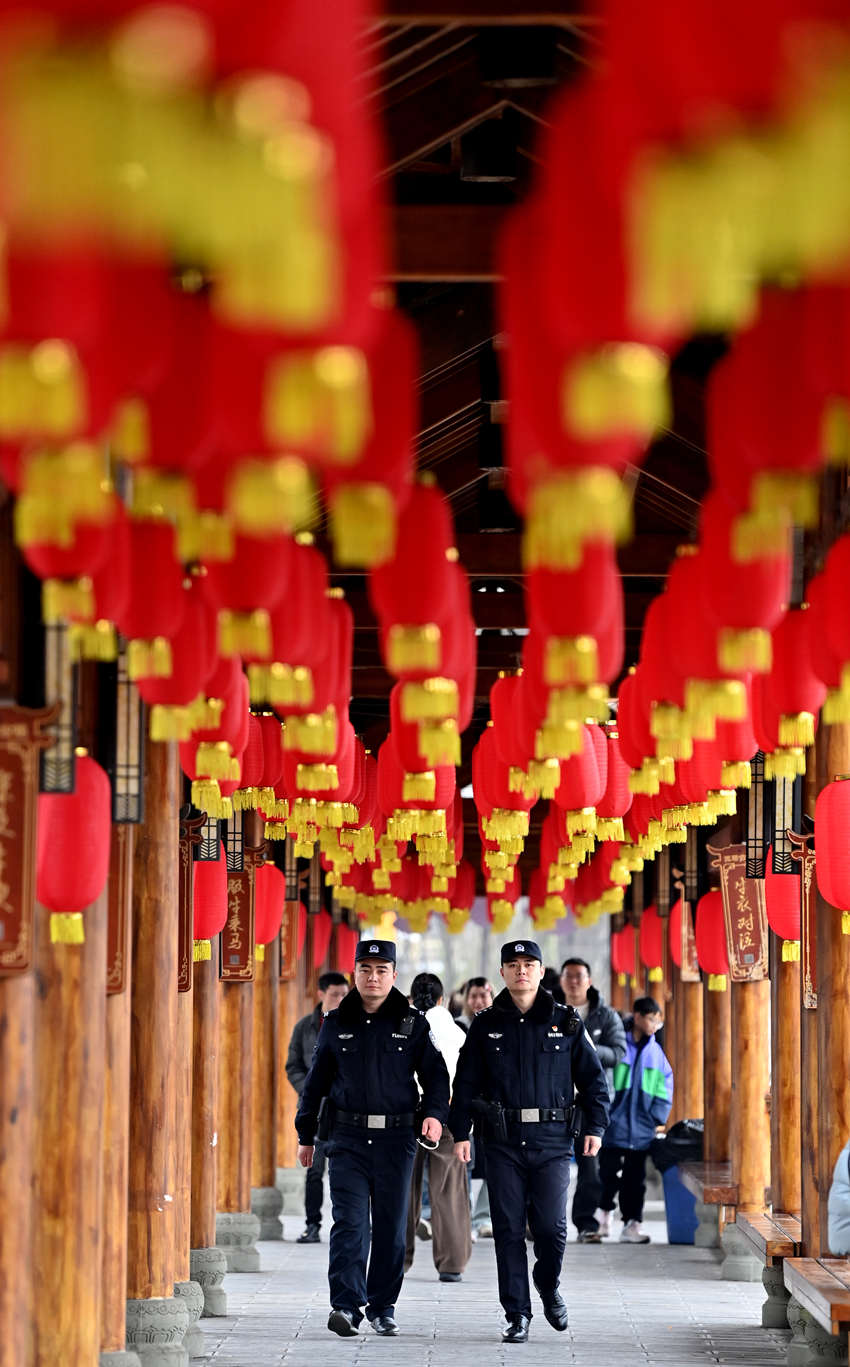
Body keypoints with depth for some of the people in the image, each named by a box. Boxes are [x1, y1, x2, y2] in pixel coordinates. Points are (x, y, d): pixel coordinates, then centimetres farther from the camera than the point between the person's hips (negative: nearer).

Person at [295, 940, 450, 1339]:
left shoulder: (412, 1024, 5)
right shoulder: (337, 1024, 8)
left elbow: (435, 1074, 5)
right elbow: (316, 1081, 15)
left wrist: (435, 1113, -14)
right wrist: (306, 1134, 16)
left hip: (396, 1139, 0)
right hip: (347, 1138, 0)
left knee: (390, 1227, 5)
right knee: (349, 1222, -11)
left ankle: (383, 1308, 15)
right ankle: (346, 1306, -18)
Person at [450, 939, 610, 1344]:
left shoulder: (566, 1022, 6)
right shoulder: (486, 1025, 7)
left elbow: (593, 1077, 10)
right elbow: (465, 1082, 9)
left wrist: (595, 1127, 1)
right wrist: (460, 1132, 1)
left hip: (551, 1142, -1)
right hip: (503, 1143, 1)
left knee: (551, 1227, -7)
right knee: (508, 1230, -1)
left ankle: (549, 1287, 23)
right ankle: (517, 1315, 7)